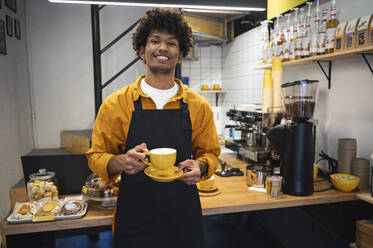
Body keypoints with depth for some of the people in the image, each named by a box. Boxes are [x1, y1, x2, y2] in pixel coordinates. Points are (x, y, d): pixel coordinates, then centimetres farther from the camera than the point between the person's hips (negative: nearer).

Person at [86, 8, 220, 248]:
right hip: (135, 217, -1)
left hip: (184, 215, 2)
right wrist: (120, 162, -21)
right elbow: (96, 156, 0)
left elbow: (210, 153, 9)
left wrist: (199, 166, -13)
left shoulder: (198, 106, -1)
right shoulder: (115, 104, -5)